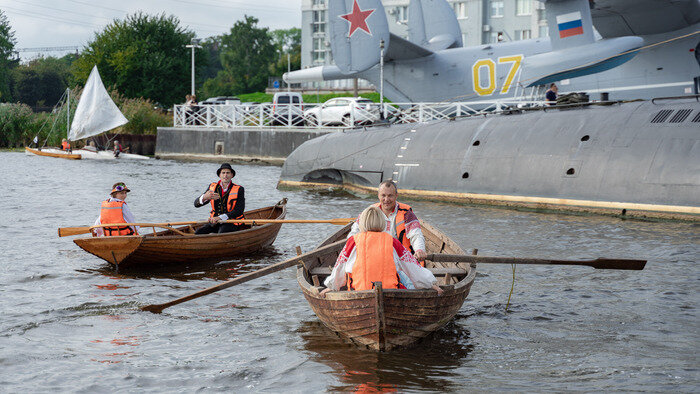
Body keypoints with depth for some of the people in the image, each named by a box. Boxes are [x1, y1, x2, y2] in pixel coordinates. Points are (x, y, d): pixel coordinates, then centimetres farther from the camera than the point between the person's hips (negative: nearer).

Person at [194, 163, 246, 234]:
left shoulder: (239, 190, -3)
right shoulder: (213, 187, 7)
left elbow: (239, 211, -15)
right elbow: (196, 204, 0)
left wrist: (220, 218, -27)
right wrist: (205, 197, -25)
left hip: (231, 223, -3)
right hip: (214, 222, 3)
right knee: (198, 232, -23)